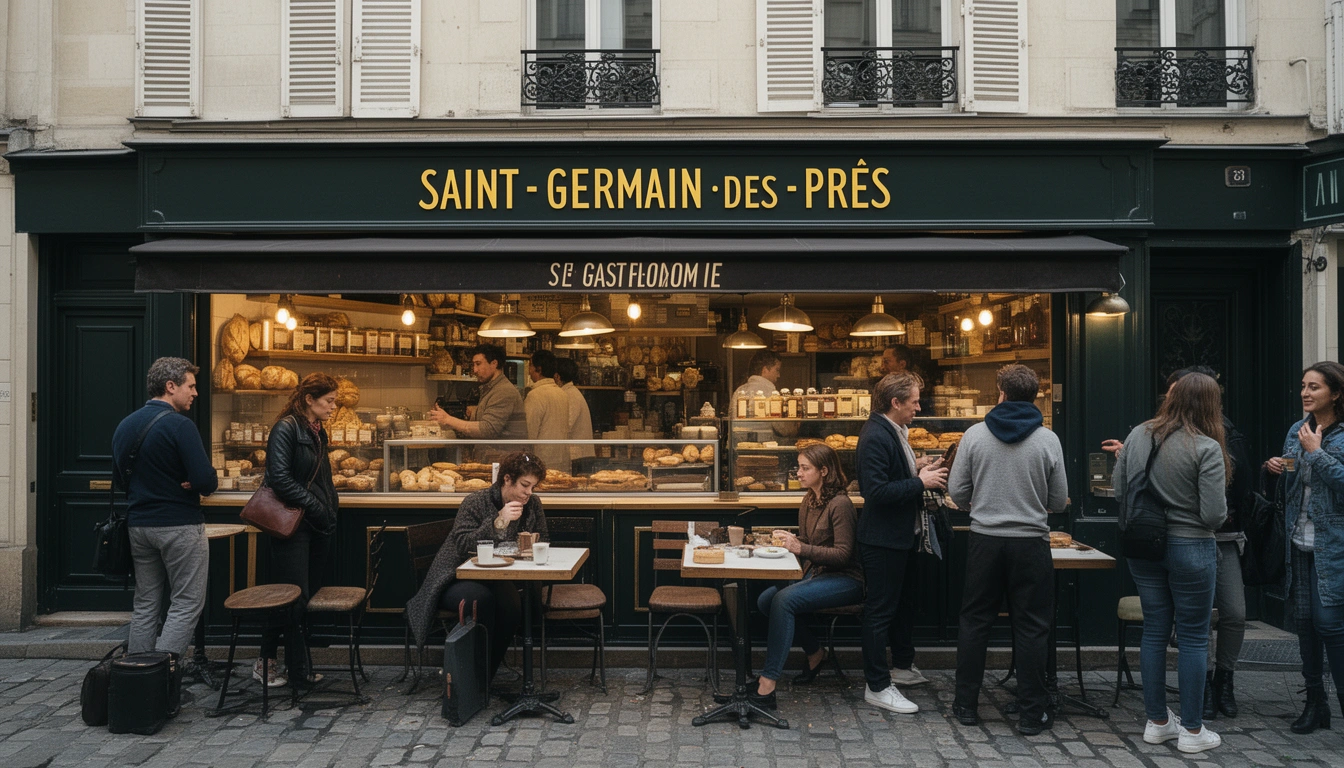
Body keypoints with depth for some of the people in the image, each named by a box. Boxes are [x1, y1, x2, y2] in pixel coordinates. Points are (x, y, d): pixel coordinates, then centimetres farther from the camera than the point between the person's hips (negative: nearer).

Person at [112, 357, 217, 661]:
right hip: (180, 526, -8)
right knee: (186, 604, 0)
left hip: (138, 523, 8)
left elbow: (118, 477, 19)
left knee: (145, 605, 14)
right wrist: (191, 484, 1)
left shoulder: (124, 425, 8)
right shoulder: (180, 425, -16)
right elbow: (207, 482, -20)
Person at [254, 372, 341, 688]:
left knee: (308, 597, 9)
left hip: (318, 527, 9)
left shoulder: (317, 432, 16)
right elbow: (279, 477, -19)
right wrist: (316, 508, -17)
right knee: (294, 599, -4)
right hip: (294, 526, -8)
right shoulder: (286, 428, -11)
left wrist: (330, 512, 8)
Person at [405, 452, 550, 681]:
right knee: (481, 599, -36)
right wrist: (499, 522, -31)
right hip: (456, 580, -4)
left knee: (512, 602, -30)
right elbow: (462, 545, -22)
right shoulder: (475, 503, -12)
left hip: (494, 580, 4)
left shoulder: (533, 504, 4)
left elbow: (543, 541, 14)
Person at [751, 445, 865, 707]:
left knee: (784, 599, -30)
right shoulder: (808, 501, 10)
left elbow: (843, 554, -20)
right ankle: (815, 652, 6)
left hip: (845, 580, -8)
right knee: (765, 599, -14)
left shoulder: (840, 504, -16)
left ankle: (769, 681, -29)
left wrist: (801, 548, -28)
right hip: (815, 574, 9)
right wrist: (788, 542, -3)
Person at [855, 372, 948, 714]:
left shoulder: (895, 432, 10)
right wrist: (920, 482, -23)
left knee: (904, 602, 23)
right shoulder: (876, 436, -22)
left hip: (901, 536, 11)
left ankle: (903, 666, 41)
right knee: (880, 610, -2)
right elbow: (876, 490, -29)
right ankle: (877, 686, 7)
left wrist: (918, 469, 5)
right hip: (882, 540, -11)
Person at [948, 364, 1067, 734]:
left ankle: (966, 704, 19)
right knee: (1031, 627, 8)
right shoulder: (1047, 440, -6)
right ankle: (1032, 713, 15)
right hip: (1031, 542, -1)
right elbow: (1059, 501, 0)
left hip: (984, 539, 1)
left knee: (975, 621, 12)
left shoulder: (975, 435, -5)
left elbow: (957, 492, -2)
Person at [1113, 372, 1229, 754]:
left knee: (1154, 631, 14)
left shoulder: (1138, 435, 0)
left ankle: (1157, 721, 24)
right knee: (1193, 638, 7)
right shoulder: (1207, 448, -15)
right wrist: (1185, 511, 4)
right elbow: (1215, 515, -17)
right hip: (1190, 548, -5)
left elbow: (1118, 491, 6)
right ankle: (1192, 730, 16)